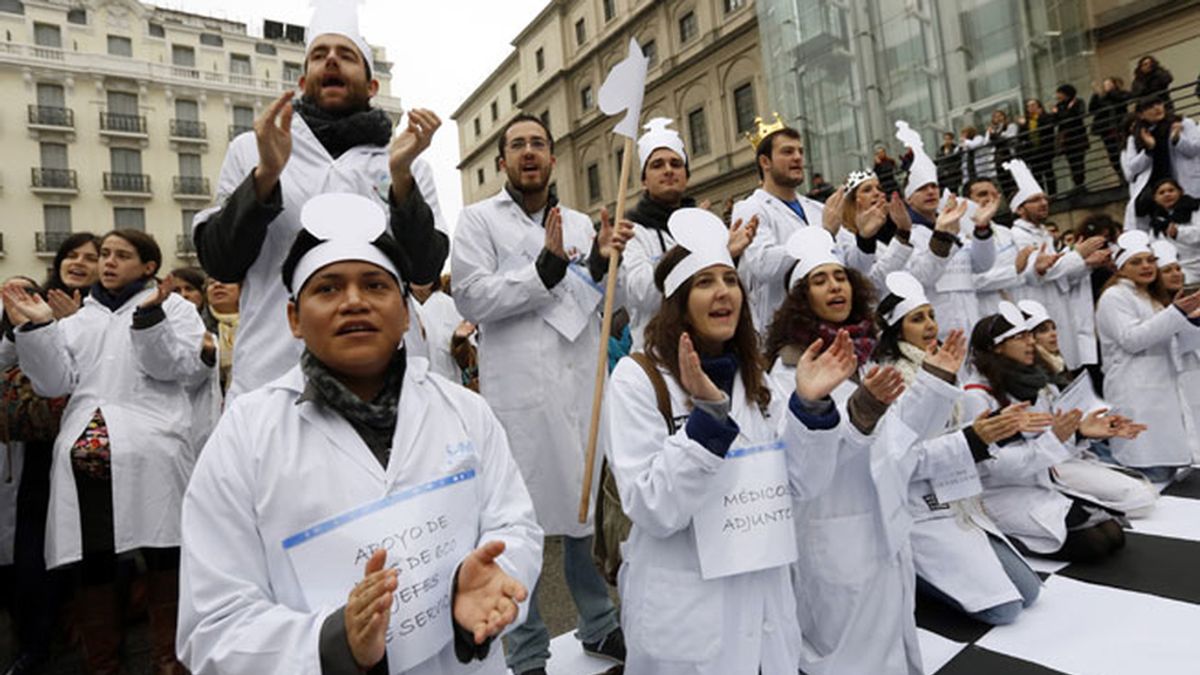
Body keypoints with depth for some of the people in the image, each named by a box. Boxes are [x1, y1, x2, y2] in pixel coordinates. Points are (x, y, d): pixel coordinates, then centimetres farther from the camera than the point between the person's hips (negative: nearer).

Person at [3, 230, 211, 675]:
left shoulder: (172, 307, 11)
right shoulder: (78, 320, 23)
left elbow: (178, 369, -2)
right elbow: (56, 382, 13)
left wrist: (149, 316, -13)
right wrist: (38, 327, 3)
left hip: (149, 451, -4)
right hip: (83, 454, 4)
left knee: (162, 553, -1)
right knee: (91, 560, 7)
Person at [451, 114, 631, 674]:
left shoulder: (579, 224, 16)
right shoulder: (478, 219, 4)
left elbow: (596, 305, 13)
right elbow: (470, 298, -9)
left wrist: (602, 262, -6)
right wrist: (546, 268, -14)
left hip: (582, 385, 5)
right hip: (519, 391, -4)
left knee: (586, 508, 15)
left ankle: (599, 626, 35)